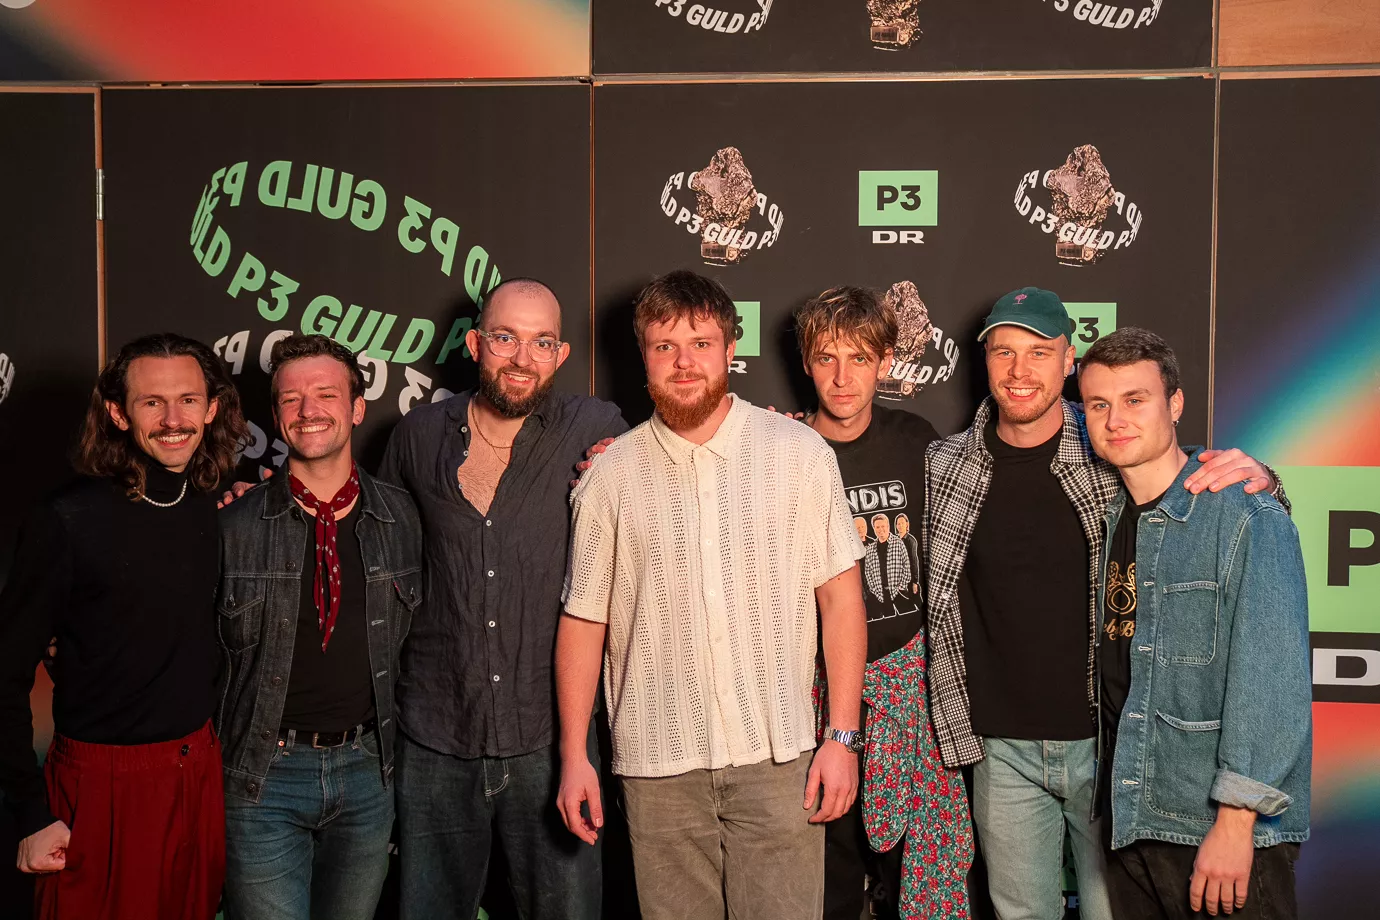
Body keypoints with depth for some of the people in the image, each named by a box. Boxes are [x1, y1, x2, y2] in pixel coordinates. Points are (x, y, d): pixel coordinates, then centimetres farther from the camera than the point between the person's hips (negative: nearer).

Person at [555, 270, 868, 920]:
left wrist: (843, 737, -3)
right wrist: (573, 756, 4)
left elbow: (841, 595, 1)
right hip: (659, 767, 1)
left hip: (779, 755, -1)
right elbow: (583, 620, 6)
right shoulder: (612, 475, 3)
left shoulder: (800, 453, 1)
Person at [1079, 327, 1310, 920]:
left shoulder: (1247, 519, -14)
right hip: (1130, 820, 7)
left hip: (1224, 831, -6)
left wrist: (1235, 822, -20)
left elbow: (1271, 683, -18)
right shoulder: (1111, 520, 7)